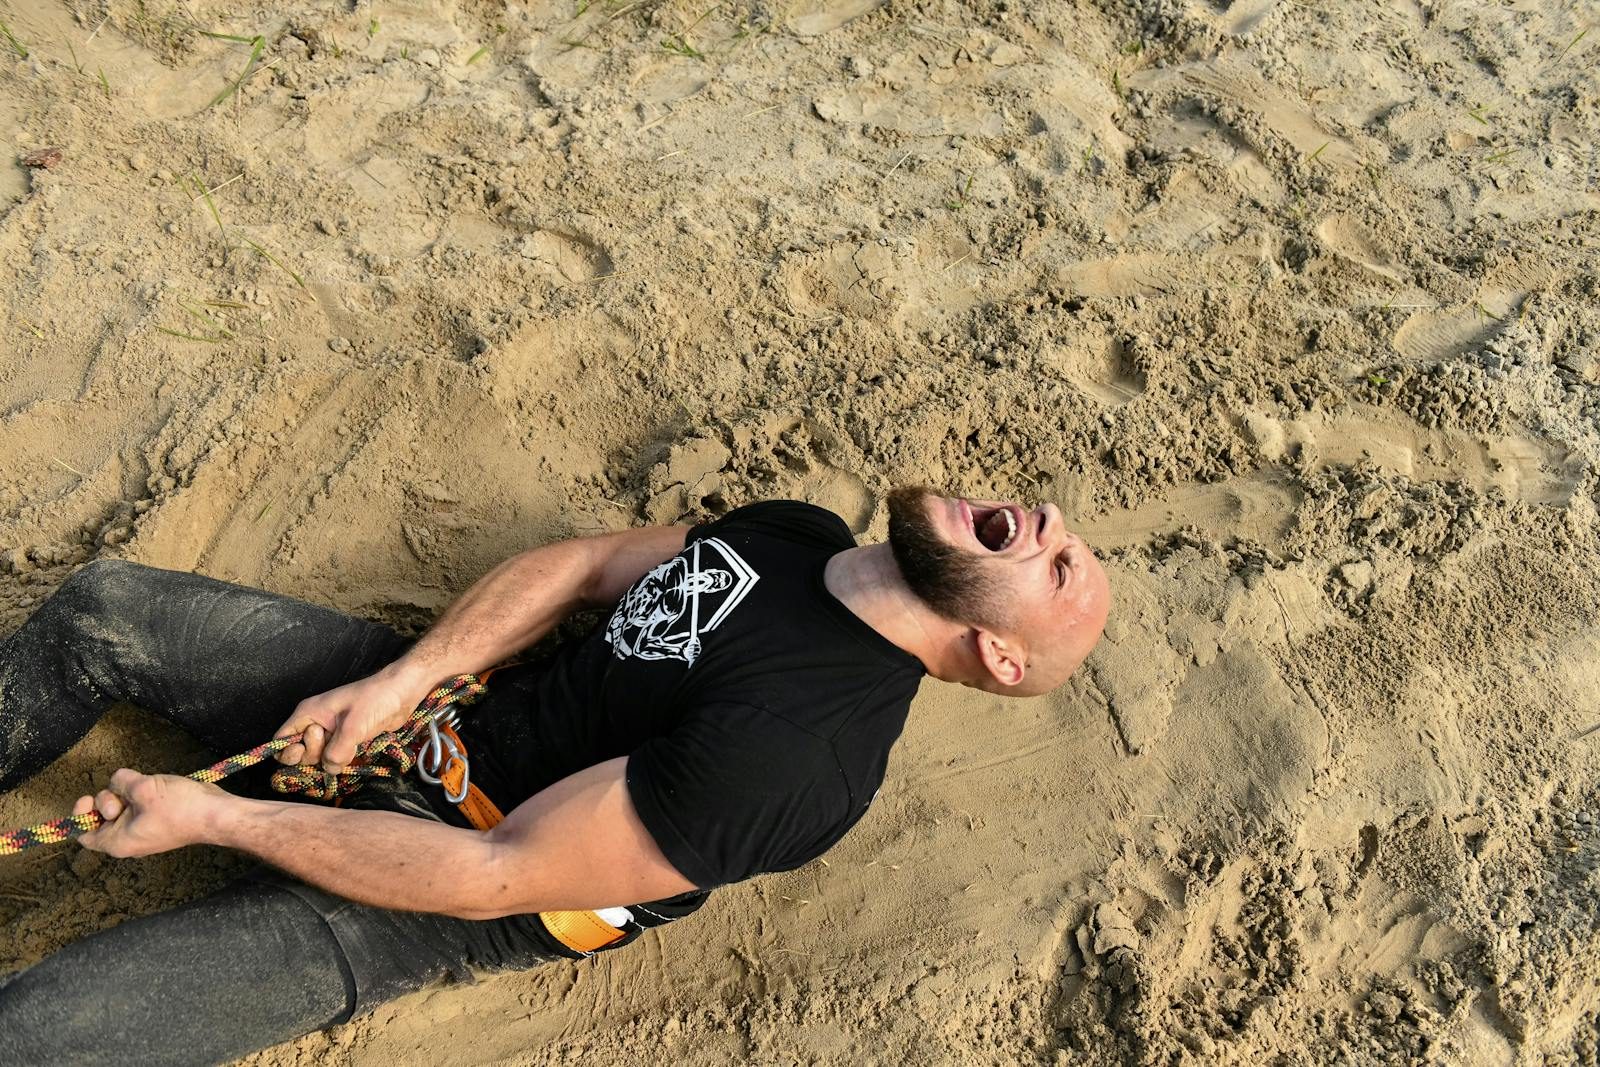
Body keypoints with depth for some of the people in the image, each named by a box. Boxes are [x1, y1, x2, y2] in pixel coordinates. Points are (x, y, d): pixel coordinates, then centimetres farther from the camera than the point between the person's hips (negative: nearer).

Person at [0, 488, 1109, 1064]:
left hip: (445, 865, -7)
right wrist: (402, 677, -12)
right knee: (107, 605, 3)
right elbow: (580, 564, 3)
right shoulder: (804, 533, -5)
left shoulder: (796, 750, -30)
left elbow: (491, 877, -26)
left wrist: (211, 817, -18)